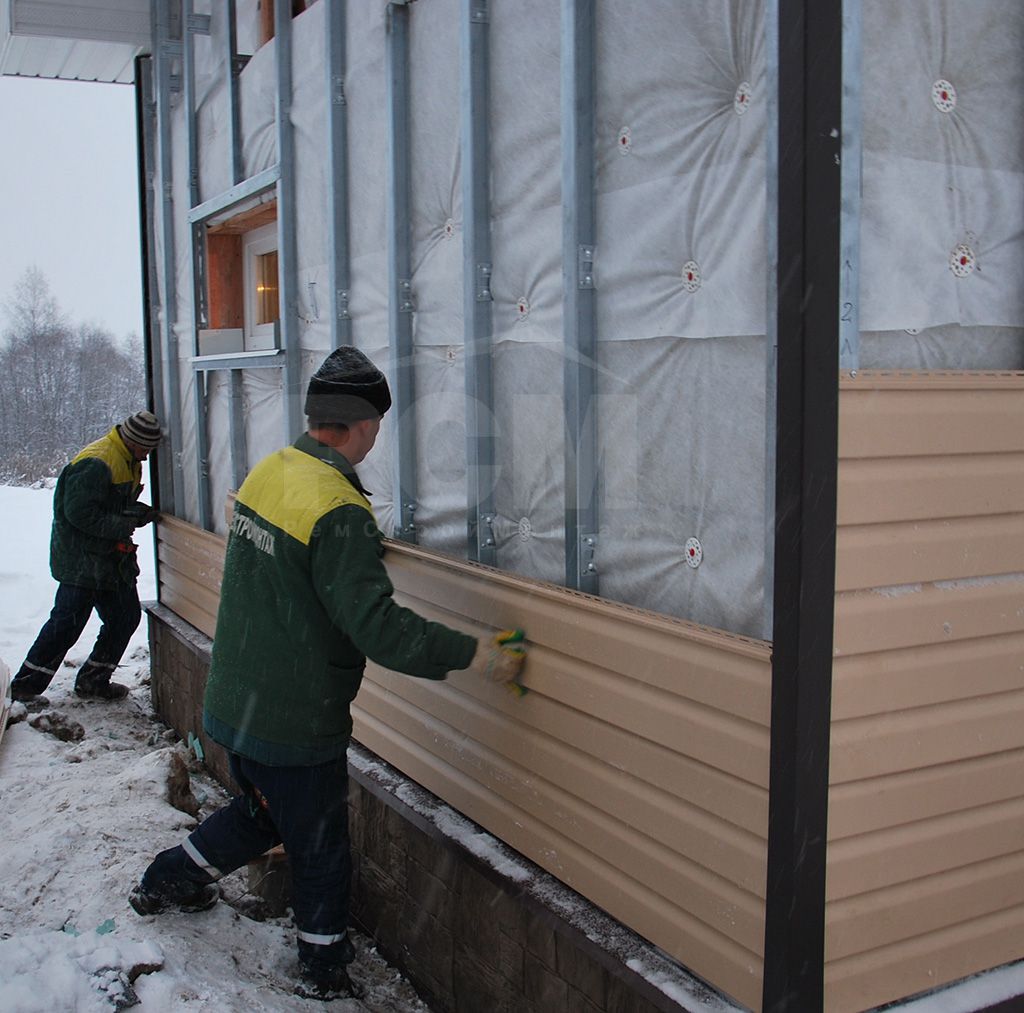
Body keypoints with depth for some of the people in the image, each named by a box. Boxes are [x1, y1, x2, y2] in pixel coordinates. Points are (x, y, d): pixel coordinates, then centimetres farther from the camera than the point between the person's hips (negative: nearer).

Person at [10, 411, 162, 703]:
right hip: (82, 560, -10)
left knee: (126, 615, 10)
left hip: (111, 558, 10)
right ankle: (25, 685, 9)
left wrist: (136, 513, -1)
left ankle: (93, 681, 22)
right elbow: (80, 514, -24)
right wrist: (126, 523, -20)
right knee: (67, 623, -4)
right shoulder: (95, 464, -21)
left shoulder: (129, 461, 10)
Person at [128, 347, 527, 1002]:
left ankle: (170, 880, 46)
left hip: (234, 703, 8)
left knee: (264, 812, 30)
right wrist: (473, 655, -24)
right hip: (295, 725, -8)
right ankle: (326, 972, 30)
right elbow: (374, 623, -29)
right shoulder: (338, 511, -26)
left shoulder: (268, 473, 0)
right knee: (320, 847, 13)